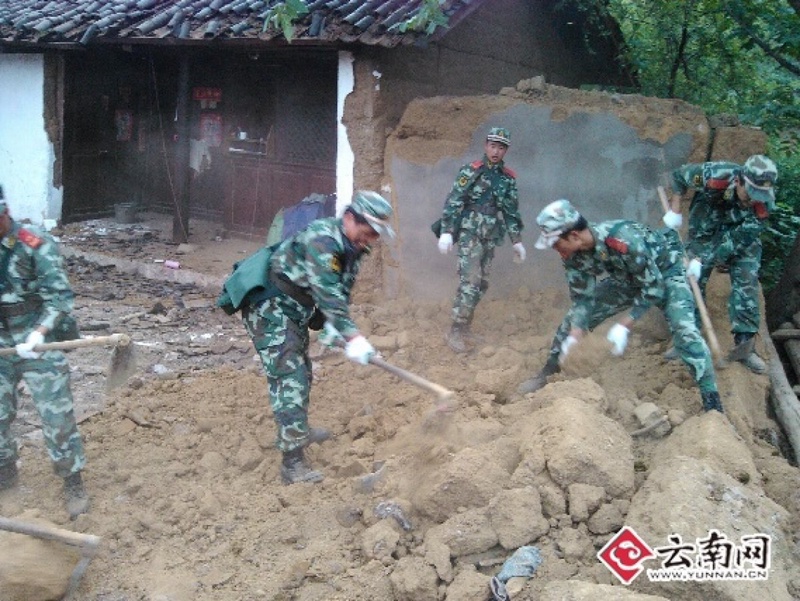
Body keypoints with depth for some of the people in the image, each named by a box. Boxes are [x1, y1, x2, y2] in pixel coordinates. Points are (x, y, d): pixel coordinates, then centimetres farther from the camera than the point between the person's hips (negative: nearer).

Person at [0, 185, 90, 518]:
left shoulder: (36, 245, -17)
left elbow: (60, 298, -17)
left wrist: (38, 334, -29)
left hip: (39, 346, -5)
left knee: (57, 416, 0)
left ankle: (73, 482, 14)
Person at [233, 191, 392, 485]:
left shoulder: (352, 247, 3)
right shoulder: (321, 239, -27)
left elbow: (341, 292, 11)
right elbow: (326, 293, -35)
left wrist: (334, 325, -2)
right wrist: (353, 337, -39)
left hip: (293, 311, 10)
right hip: (269, 309, -10)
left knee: (302, 373, 23)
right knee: (289, 379, -15)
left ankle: (296, 430, 44)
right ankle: (293, 463, -15)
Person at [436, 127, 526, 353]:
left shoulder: (509, 178, 10)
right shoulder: (470, 171, -6)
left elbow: (511, 211, 16)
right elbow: (453, 202, -11)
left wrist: (516, 241, 15)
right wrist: (446, 232, -19)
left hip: (491, 238, 6)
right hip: (470, 234, -6)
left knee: (482, 284, 8)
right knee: (470, 281, -14)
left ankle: (465, 325, 21)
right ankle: (455, 332, -9)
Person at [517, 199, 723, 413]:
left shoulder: (624, 241, -41)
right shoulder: (574, 254, -20)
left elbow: (653, 288, -31)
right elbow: (583, 298, -11)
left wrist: (624, 326, -32)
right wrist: (573, 337, -24)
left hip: (665, 271, -6)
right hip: (627, 278, 6)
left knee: (683, 329, -27)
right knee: (574, 317, 1)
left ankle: (712, 403, -18)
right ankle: (547, 373, 19)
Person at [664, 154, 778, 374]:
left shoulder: (763, 204, -30)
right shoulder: (714, 175, -34)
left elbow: (736, 240, -28)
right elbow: (680, 174, -13)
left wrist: (703, 260, -33)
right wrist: (675, 210, -16)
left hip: (742, 242, 0)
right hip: (705, 234, 0)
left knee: (746, 284, -10)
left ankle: (744, 346, -4)